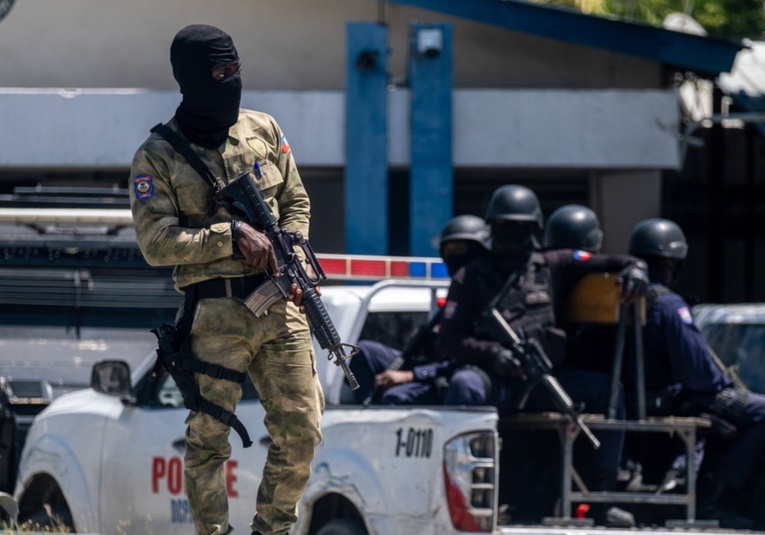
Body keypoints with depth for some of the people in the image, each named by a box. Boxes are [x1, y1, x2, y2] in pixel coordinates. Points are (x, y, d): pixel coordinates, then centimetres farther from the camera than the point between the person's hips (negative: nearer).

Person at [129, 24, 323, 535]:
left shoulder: (264, 130, 11)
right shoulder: (158, 157, -3)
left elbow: (296, 203, 18)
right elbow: (155, 241, -10)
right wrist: (232, 235, -16)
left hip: (281, 306, 4)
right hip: (215, 315, -4)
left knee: (301, 433, 3)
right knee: (209, 439, -3)